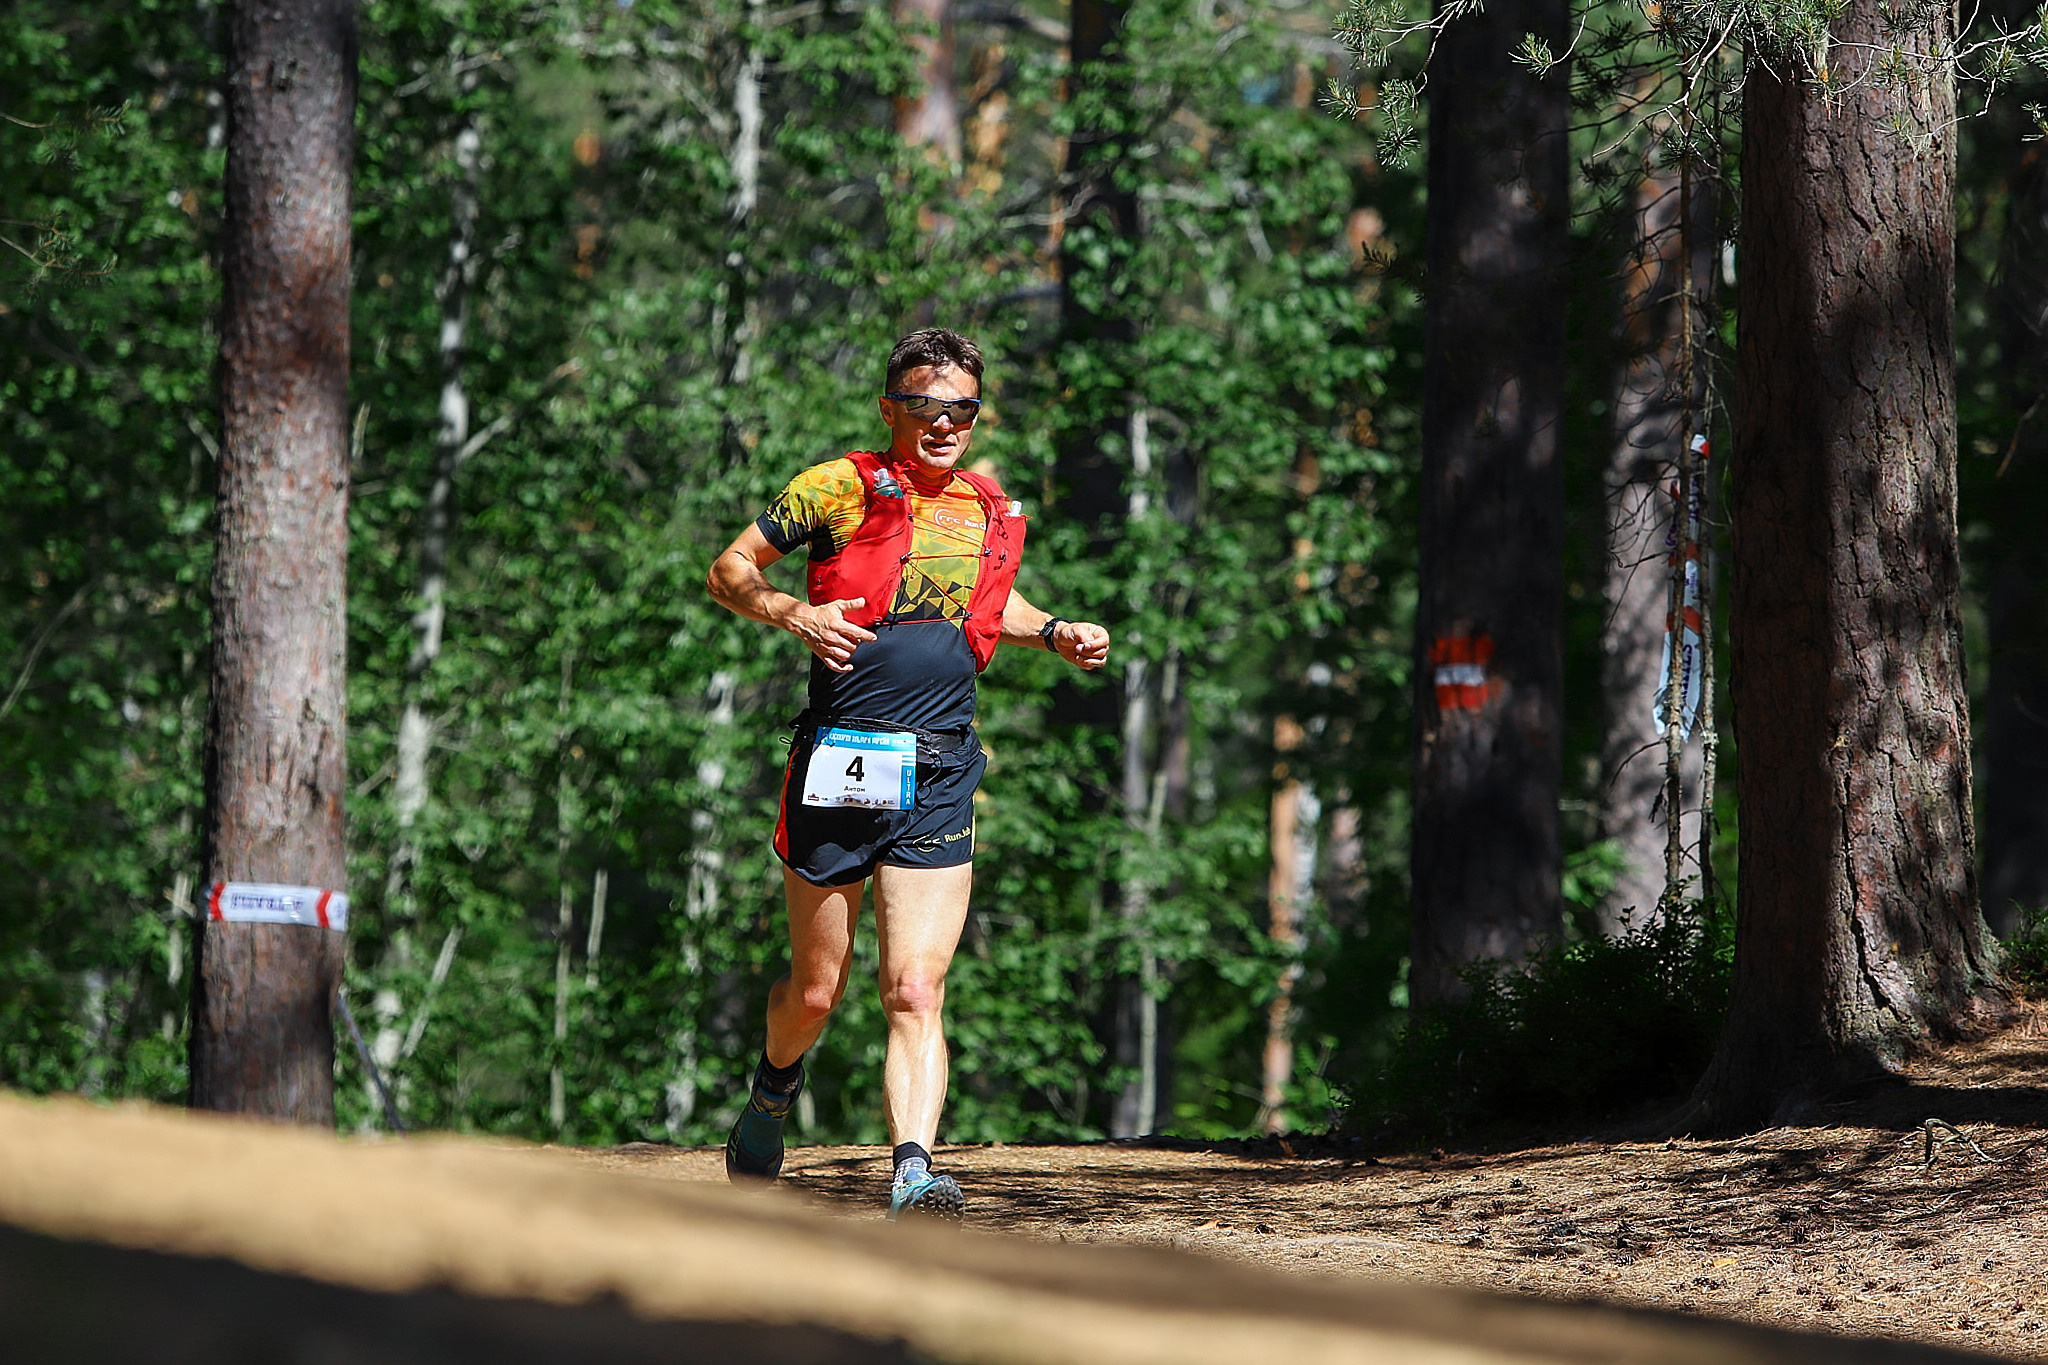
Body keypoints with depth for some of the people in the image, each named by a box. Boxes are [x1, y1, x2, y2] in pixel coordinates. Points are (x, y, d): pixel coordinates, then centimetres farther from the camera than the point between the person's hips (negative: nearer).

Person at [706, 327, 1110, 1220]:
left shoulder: (993, 516, 13)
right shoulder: (839, 490, -1)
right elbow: (728, 570, 4)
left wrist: (1054, 636, 15)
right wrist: (792, 613, -15)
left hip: (939, 784, 2)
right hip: (836, 769, -2)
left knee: (916, 994, -13)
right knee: (816, 992, 11)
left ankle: (913, 1174, -24)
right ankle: (775, 1091, 42)